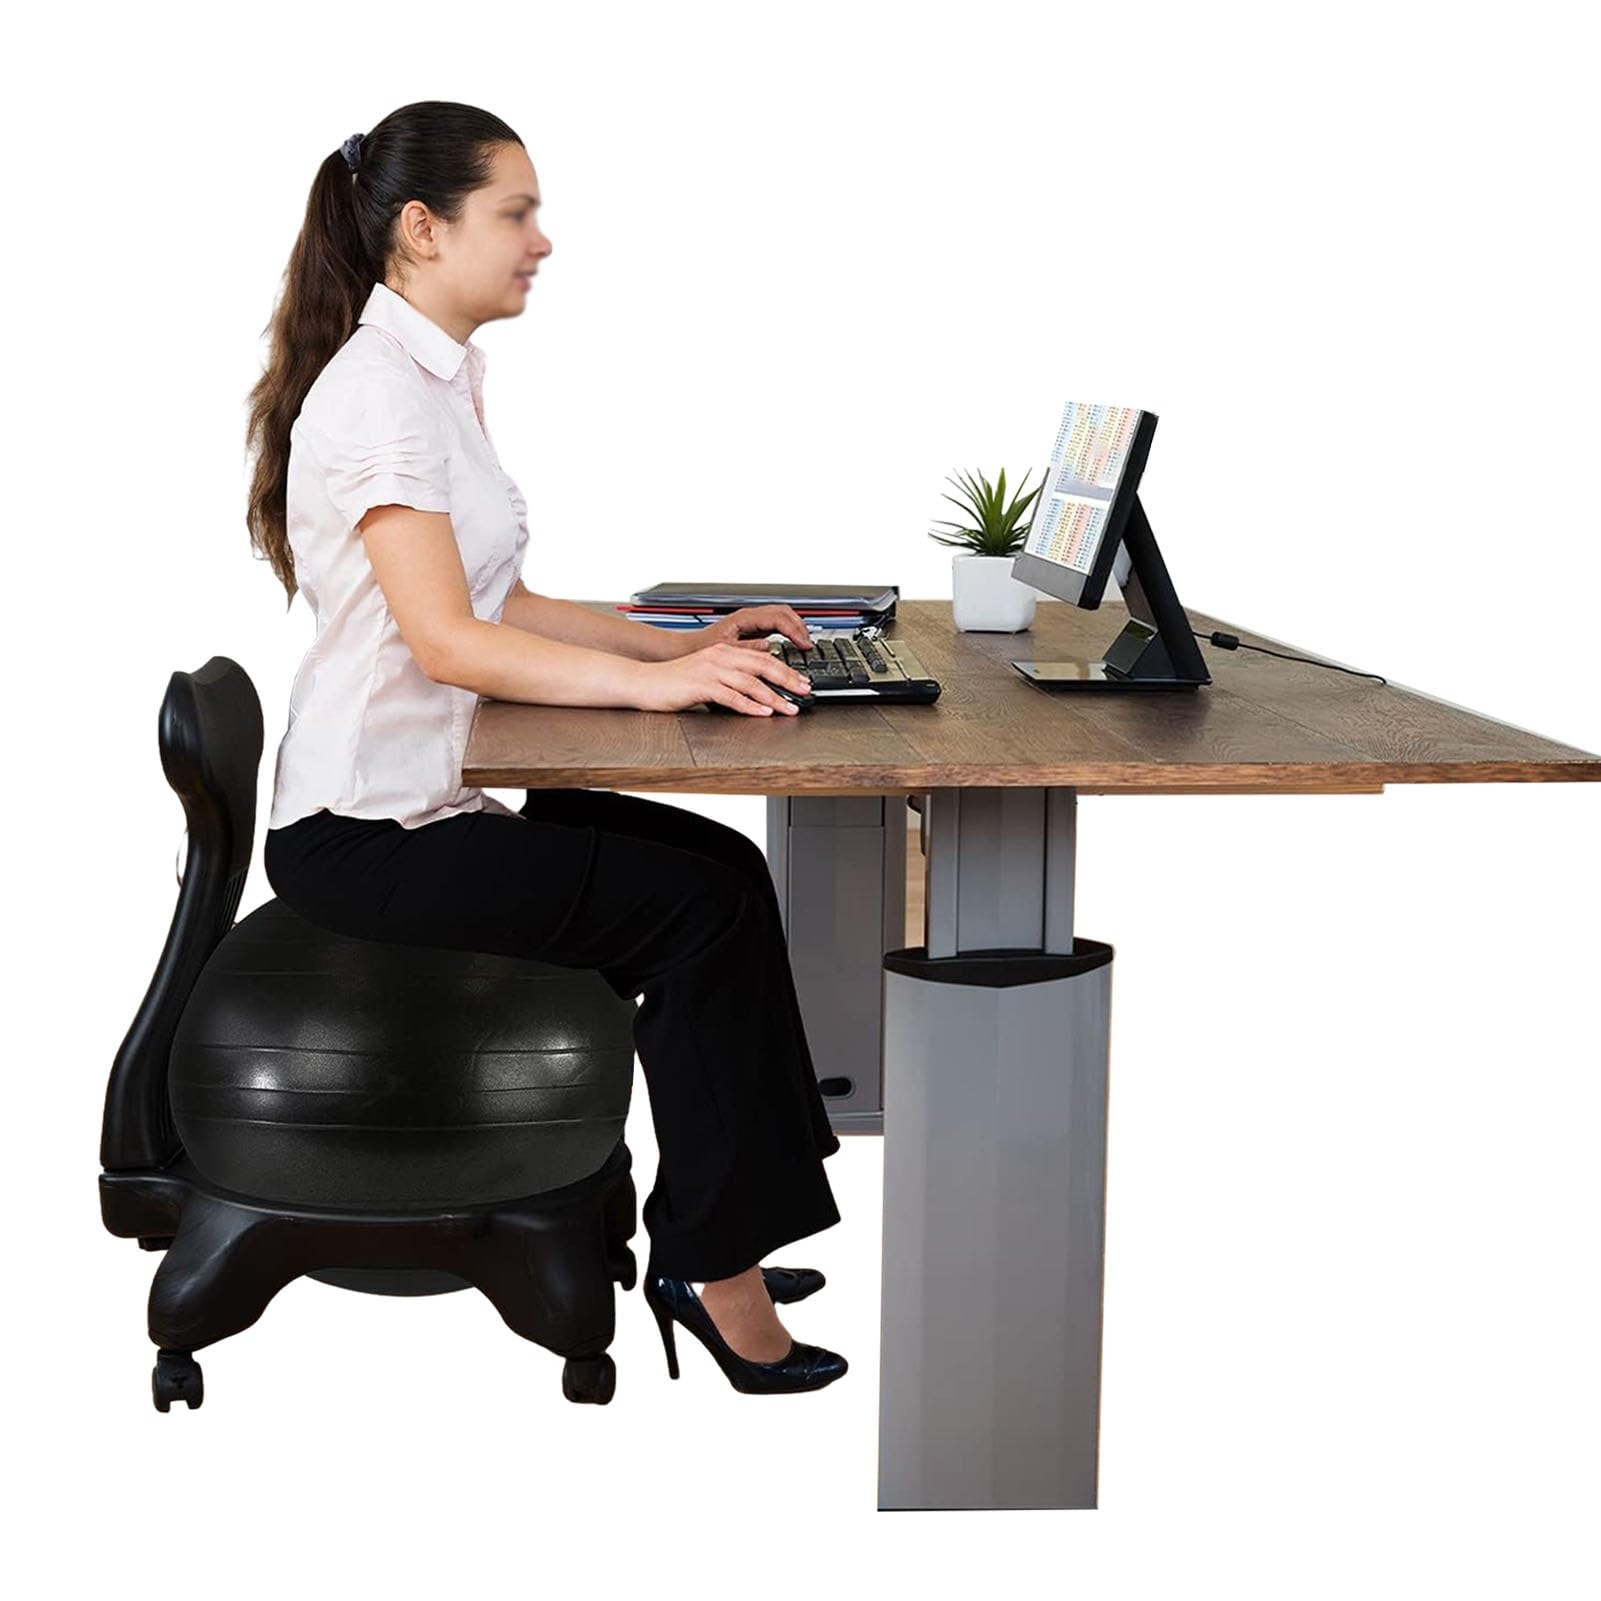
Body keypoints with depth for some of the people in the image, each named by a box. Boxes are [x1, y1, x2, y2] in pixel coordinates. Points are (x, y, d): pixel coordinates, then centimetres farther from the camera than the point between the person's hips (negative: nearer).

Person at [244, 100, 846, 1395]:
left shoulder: (443, 379, 13)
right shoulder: (377, 390, -18)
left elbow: (503, 607, 15)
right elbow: (444, 638, -27)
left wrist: (682, 645, 6)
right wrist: (650, 684, -35)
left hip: (435, 800, 9)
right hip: (367, 836, -9)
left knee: (726, 871, 1)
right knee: (701, 904, -14)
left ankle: (717, 1236, 3)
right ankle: (708, 1257, -4)